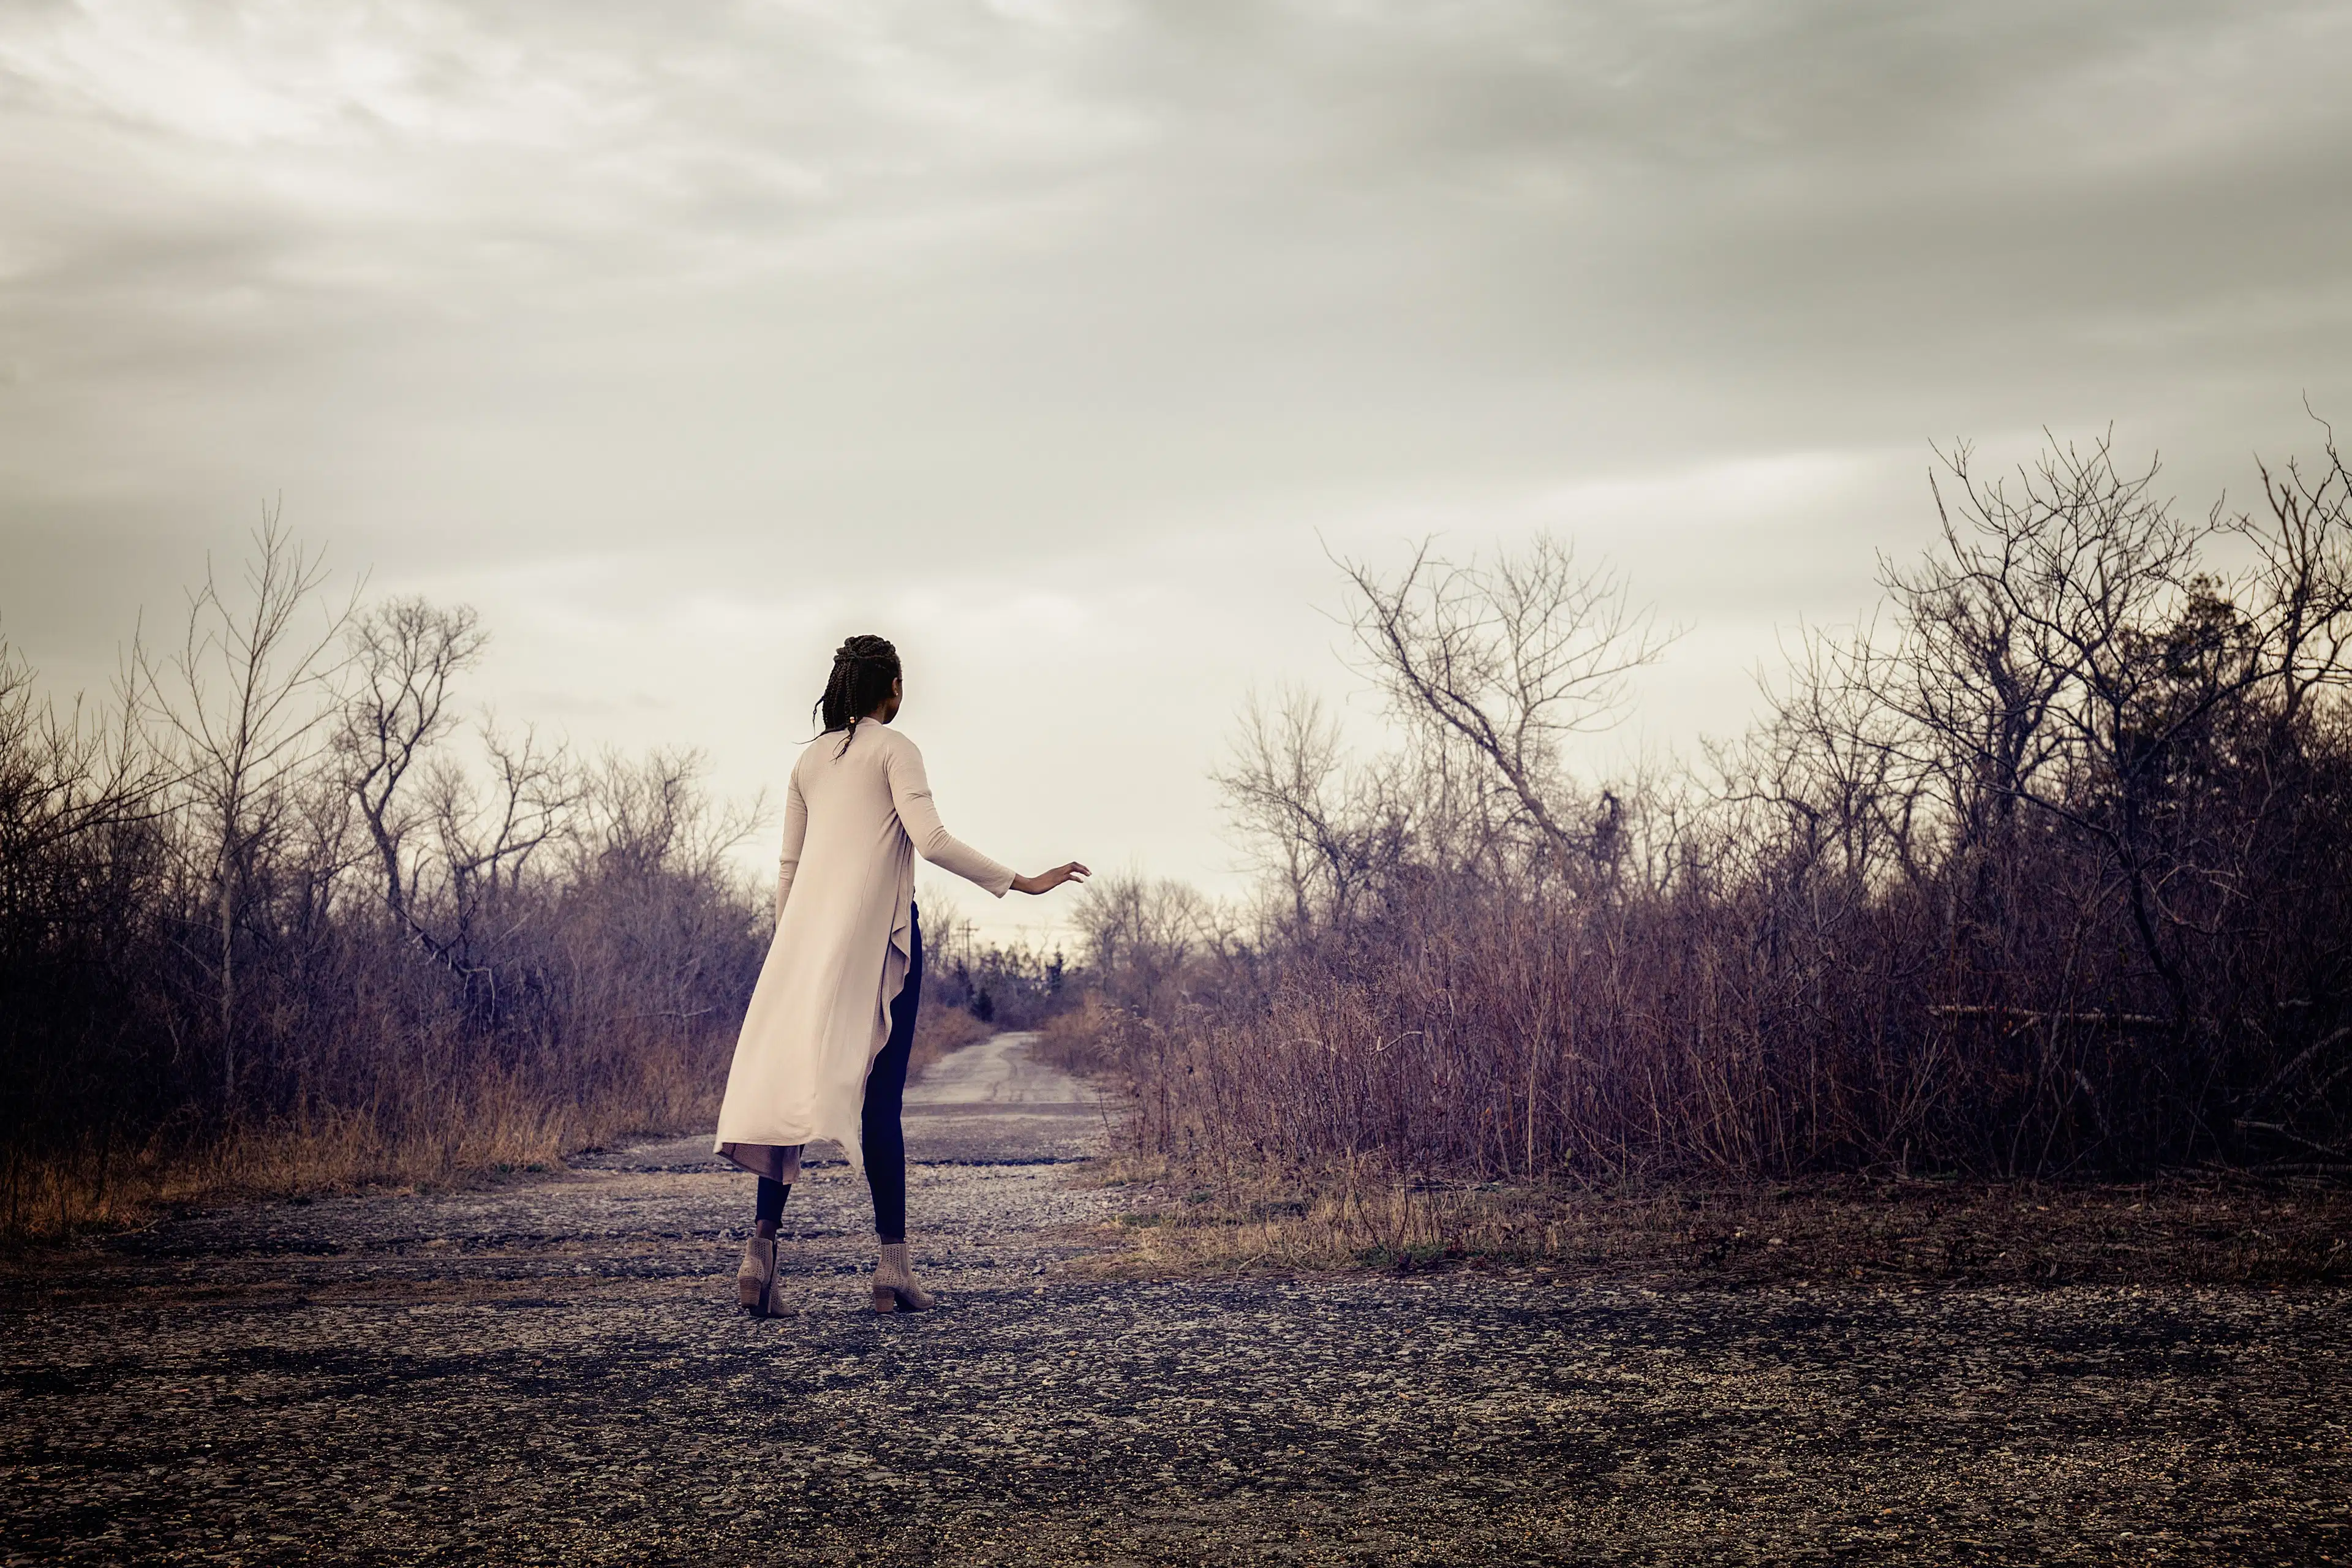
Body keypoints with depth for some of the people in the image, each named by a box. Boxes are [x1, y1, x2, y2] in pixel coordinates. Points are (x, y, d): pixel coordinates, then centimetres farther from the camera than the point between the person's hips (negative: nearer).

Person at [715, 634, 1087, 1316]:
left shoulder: (810, 759, 16)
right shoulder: (893, 749, -1)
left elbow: (788, 868, 16)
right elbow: (930, 839, -15)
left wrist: (789, 946, 24)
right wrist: (1024, 882, -13)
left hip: (807, 938, 5)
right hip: (877, 934, -5)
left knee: (792, 1090, 3)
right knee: (878, 1100, -4)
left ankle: (761, 1246, -8)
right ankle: (891, 1265, -4)